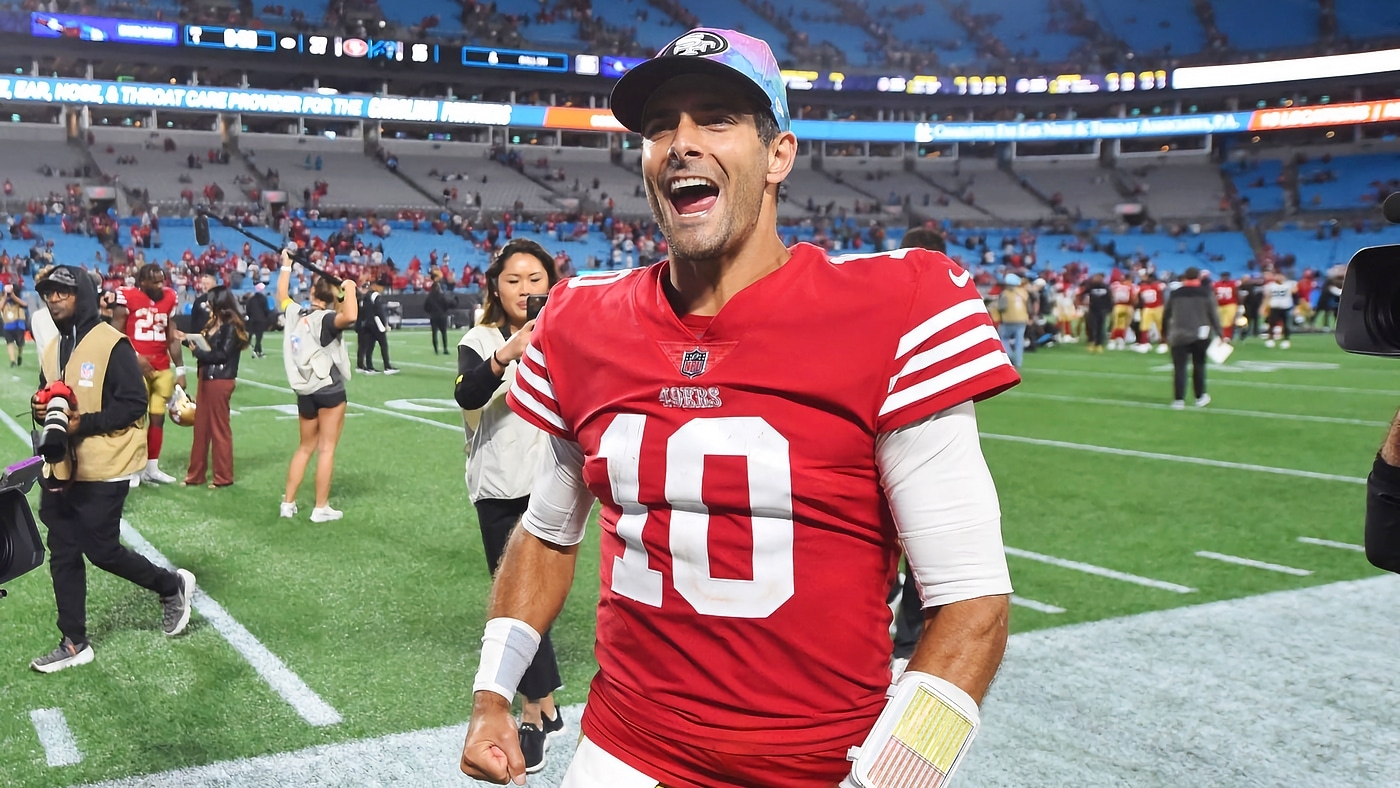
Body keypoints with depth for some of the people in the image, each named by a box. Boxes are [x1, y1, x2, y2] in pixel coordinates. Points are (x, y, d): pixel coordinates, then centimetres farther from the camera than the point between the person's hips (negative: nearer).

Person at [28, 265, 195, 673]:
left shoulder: (111, 344, -14)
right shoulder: (52, 349, 11)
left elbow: (134, 404, -16)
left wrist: (83, 423, -23)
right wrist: (41, 409, -1)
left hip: (102, 471, -8)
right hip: (61, 470, 8)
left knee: (101, 550, -1)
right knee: (63, 555, 10)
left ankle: (171, 585, 24)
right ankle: (74, 643, 20)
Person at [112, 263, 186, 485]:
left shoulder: (168, 299, 8)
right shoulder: (127, 298, -7)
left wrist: (180, 370, 10)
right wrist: (135, 356, -18)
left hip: (163, 368, 5)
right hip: (136, 367, -5)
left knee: (158, 417, 7)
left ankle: (152, 468, 17)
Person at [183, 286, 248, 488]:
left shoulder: (231, 327, -12)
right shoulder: (214, 324, 12)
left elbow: (222, 355, -17)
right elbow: (203, 345, 9)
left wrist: (197, 352, -14)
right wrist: (186, 339, 6)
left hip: (220, 381, -8)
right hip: (206, 378, 9)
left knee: (219, 429, 0)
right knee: (201, 427, 12)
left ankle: (223, 477, 11)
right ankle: (196, 474, 21)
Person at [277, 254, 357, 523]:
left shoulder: (295, 313, 4)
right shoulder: (326, 319, -14)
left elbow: (281, 295, 26)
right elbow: (350, 317, -36)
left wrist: (286, 266, 35)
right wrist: (350, 288, -23)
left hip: (305, 391, 7)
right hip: (330, 389, -6)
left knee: (305, 447, 18)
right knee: (327, 448, -1)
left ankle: (288, 503, 18)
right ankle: (321, 508, 0)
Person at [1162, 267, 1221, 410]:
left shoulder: (1175, 294, 5)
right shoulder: (1206, 293, 0)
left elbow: (1166, 315, 11)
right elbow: (1214, 314, -1)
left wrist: (1165, 333, 22)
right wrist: (1220, 333, 4)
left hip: (1179, 335, 0)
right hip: (1200, 335, 0)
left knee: (1179, 368, -1)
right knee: (1198, 366, 13)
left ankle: (1179, 400, -5)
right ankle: (1200, 397, 20)